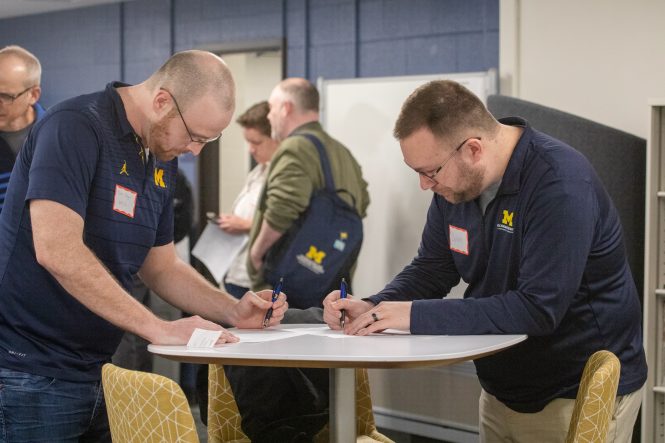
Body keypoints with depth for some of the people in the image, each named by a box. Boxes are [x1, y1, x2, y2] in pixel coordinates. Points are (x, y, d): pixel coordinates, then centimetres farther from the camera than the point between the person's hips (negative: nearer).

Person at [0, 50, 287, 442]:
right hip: (33, 375, -8)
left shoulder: (163, 160, 9)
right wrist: (159, 328, -27)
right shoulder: (76, 128, -17)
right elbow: (57, 250, -28)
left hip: (96, 372, 8)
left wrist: (233, 311, 1)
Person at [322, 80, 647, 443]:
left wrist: (417, 316, -30)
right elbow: (430, 270, 7)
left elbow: (538, 309, -31)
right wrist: (373, 309, -13)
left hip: (579, 397, -7)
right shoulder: (454, 181, -2)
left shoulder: (560, 185, -26)